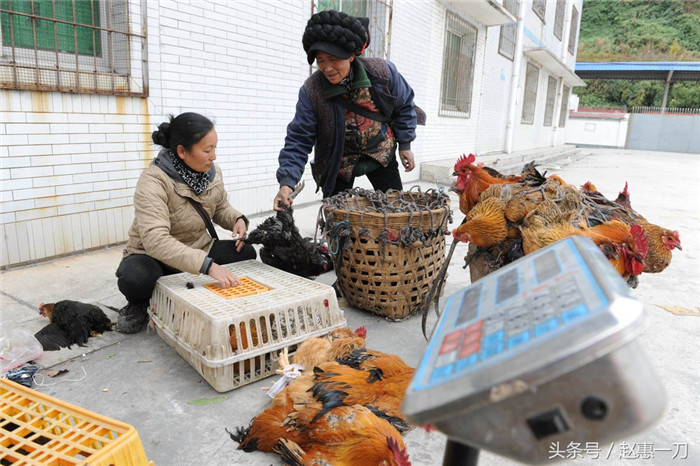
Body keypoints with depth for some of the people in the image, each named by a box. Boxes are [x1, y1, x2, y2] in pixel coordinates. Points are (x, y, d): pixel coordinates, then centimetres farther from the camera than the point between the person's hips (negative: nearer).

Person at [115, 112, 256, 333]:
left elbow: (221, 208, 9)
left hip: (199, 249, 6)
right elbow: (155, 240, -41)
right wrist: (208, 266, -50)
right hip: (154, 256, -6)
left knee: (246, 253, -12)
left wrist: (237, 219, -16)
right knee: (135, 277, -37)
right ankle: (140, 305, 2)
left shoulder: (212, 171, -8)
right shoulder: (153, 181, -29)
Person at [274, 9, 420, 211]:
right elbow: (299, 139, -20)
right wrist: (287, 182, -32)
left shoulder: (382, 71, -18)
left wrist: (405, 145, 1)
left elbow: (404, 105, 1)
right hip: (338, 162, -1)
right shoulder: (311, 90, -21)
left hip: (381, 153, 2)